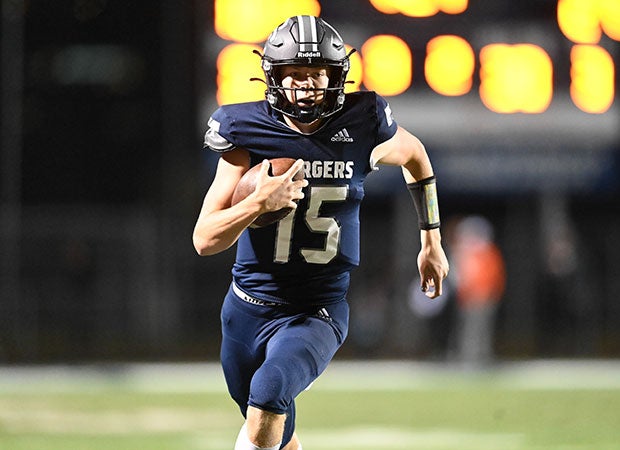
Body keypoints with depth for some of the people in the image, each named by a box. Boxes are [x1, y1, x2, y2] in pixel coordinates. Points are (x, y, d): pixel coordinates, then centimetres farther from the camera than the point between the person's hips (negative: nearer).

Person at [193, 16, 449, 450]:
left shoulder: (360, 126, -8)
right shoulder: (249, 134, -9)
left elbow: (414, 154, 18)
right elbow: (205, 240, -12)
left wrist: (432, 240, 20)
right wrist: (259, 202, -29)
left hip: (318, 312, -2)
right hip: (249, 310, 2)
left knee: (270, 391, -32)